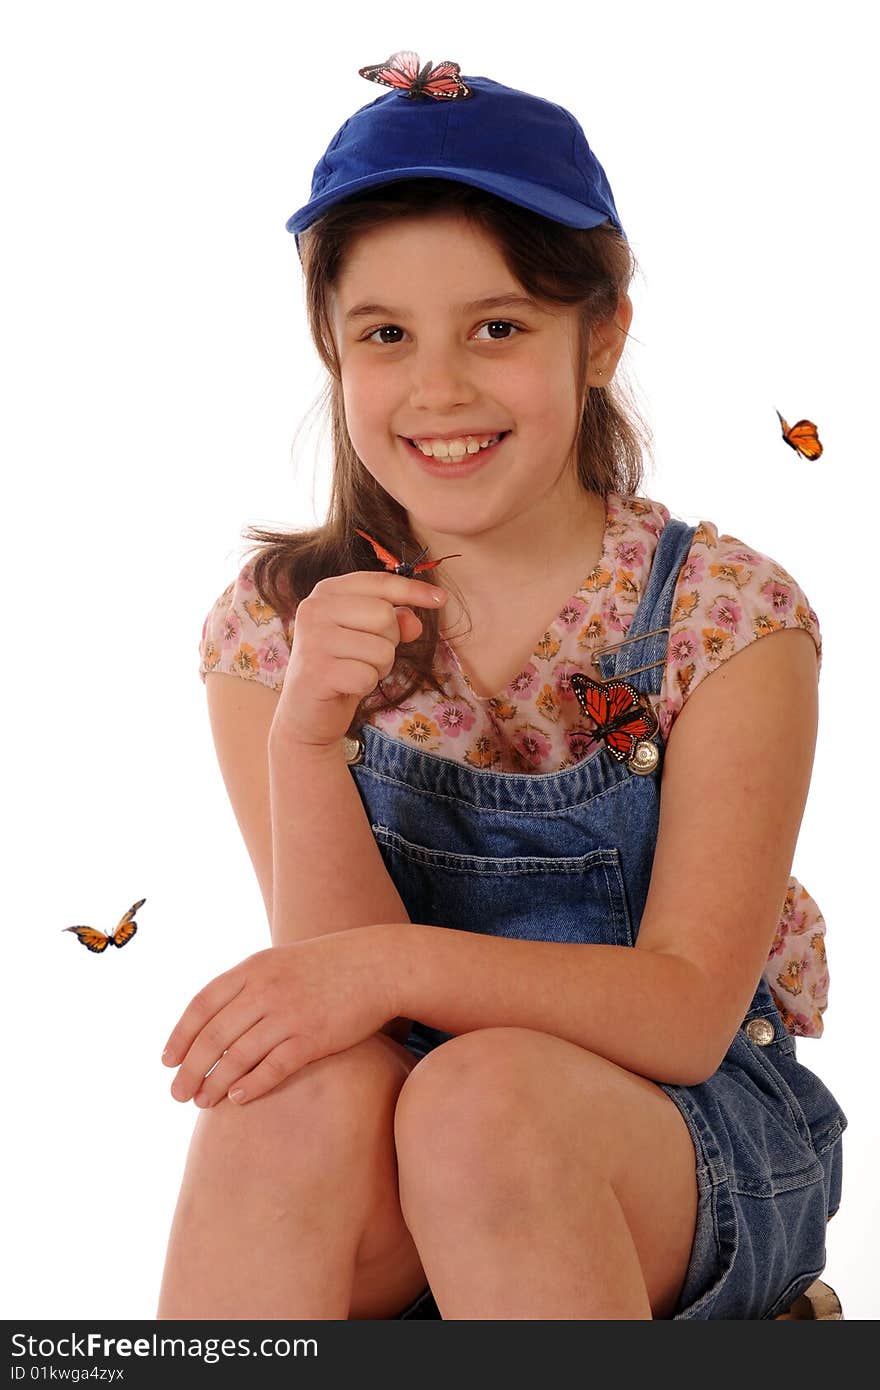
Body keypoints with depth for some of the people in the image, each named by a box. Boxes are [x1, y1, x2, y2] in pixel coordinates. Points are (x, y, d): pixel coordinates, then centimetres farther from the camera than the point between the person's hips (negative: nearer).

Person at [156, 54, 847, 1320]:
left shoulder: (726, 616, -9)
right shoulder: (276, 626, -3)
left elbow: (688, 1012, -16)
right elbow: (340, 999, -10)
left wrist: (399, 963, -32)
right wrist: (305, 741, -27)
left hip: (693, 1139, -1)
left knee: (484, 1097, -34)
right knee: (298, 1088, -32)